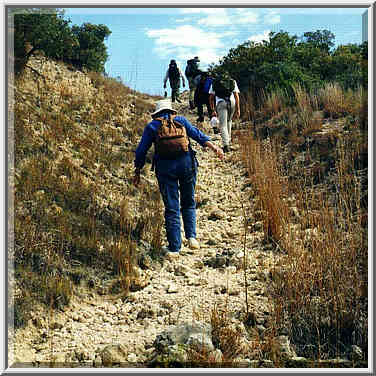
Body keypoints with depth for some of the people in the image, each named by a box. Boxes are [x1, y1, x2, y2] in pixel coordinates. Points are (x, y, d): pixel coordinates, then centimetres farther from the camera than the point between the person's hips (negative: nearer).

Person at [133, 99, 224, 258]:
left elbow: (141, 151, 12)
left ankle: (174, 248, 5)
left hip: (165, 167, -1)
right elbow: (198, 135, 1)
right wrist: (214, 147, -9)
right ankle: (191, 236, 3)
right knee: (189, 204, 18)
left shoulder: (151, 126, 14)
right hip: (186, 164, 1)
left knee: (171, 208, 5)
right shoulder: (181, 120, 15)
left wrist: (137, 173, 19)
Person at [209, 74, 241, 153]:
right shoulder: (233, 82, 24)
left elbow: (211, 98, 18)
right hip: (232, 102, 2)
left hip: (220, 102, -2)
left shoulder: (214, 83, 25)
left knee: (223, 125, -4)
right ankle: (228, 140, 27)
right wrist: (238, 109, 9)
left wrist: (213, 110, 20)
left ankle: (226, 145, -17)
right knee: (229, 121, 26)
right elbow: (236, 96, 12)